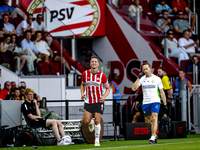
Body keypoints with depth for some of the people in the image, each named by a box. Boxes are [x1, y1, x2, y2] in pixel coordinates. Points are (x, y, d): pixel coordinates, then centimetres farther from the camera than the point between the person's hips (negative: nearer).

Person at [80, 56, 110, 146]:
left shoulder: (102, 76, -6)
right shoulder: (85, 74, -1)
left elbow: (108, 88, 4)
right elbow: (83, 84, 16)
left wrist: (104, 96, -14)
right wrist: (82, 94, -1)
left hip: (99, 101, -2)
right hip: (88, 101, 2)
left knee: (97, 121, -6)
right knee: (86, 121, -4)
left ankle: (97, 140, 8)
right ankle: (91, 122, 34)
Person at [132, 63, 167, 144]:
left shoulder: (157, 79, 3)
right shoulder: (142, 79, 5)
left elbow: (162, 92, 8)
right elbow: (133, 88, -8)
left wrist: (165, 103, 4)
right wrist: (139, 78, -11)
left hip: (155, 101, -3)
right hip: (145, 103, 3)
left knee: (154, 118, -20)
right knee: (147, 121, 9)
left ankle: (152, 137, -23)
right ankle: (155, 135, 30)